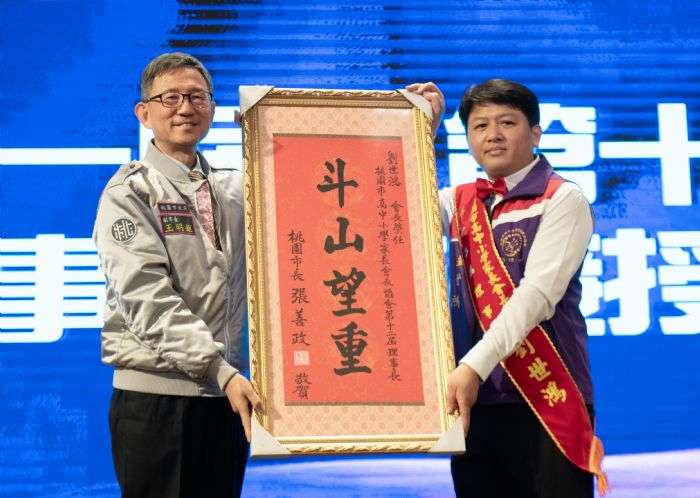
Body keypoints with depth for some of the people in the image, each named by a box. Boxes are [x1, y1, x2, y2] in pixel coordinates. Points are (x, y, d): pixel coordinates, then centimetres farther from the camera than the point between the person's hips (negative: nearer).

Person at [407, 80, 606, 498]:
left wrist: (475, 364, -24)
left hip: (547, 402, -5)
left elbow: (537, 294, -15)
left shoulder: (562, 200, -4)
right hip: (473, 399, 5)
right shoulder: (460, 201, 14)